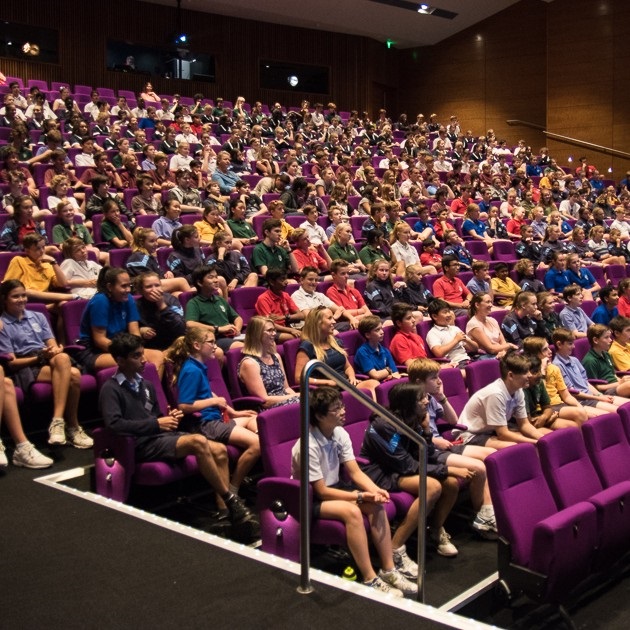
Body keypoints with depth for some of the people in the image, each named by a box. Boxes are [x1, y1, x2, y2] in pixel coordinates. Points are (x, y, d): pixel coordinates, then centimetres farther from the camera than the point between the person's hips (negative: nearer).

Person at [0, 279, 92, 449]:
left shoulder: (38, 316, 20)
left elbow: (53, 345, 12)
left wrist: (55, 350, -13)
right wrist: (39, 357, -16)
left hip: (50, 361, 5)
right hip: (25, 369, -5)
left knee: (62, 358, -35)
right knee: (71, 375, -32)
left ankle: (58, 421, -33)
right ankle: (72, 427, -26)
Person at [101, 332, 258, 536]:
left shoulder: (146, 385, 19)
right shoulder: (110, 389, -5)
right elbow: (114, 424, -21)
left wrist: (169, 417, 4)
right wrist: (156, 424, -17)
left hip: (161, 435, 8)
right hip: (142, 444, -8)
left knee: (219, 450, -14)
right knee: (198, 442, -32)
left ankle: (225, 512, -17)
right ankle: (232, 501, -21)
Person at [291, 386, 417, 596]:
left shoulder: (340, 434, -6)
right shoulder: (308, 446, -27)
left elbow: (355, 472, -2)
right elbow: (321, 491, -23)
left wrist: (375, 490, -21)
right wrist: (360, 496, -25)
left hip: (333, 487, 7)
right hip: (310, 499, -7)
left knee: (375, 505, -17)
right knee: (351, 511, -32)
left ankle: (388, 569, -11)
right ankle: (370, 580, -26)